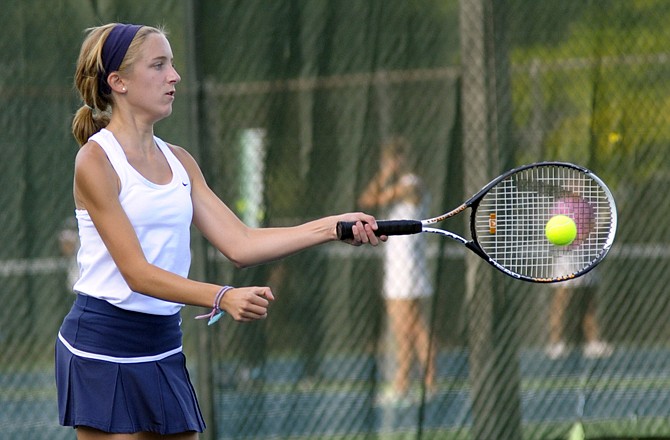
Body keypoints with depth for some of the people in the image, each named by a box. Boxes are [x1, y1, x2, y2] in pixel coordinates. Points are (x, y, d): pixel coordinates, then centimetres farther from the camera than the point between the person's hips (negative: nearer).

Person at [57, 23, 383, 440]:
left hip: (163, 348, 7)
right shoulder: (96, 160, -12)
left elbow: (240, 244, 6)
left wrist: (333, 226, -3)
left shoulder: (178, 162, 11)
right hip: (103, 346, -7)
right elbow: (137, 273, -18)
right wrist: (222, 298, -29)